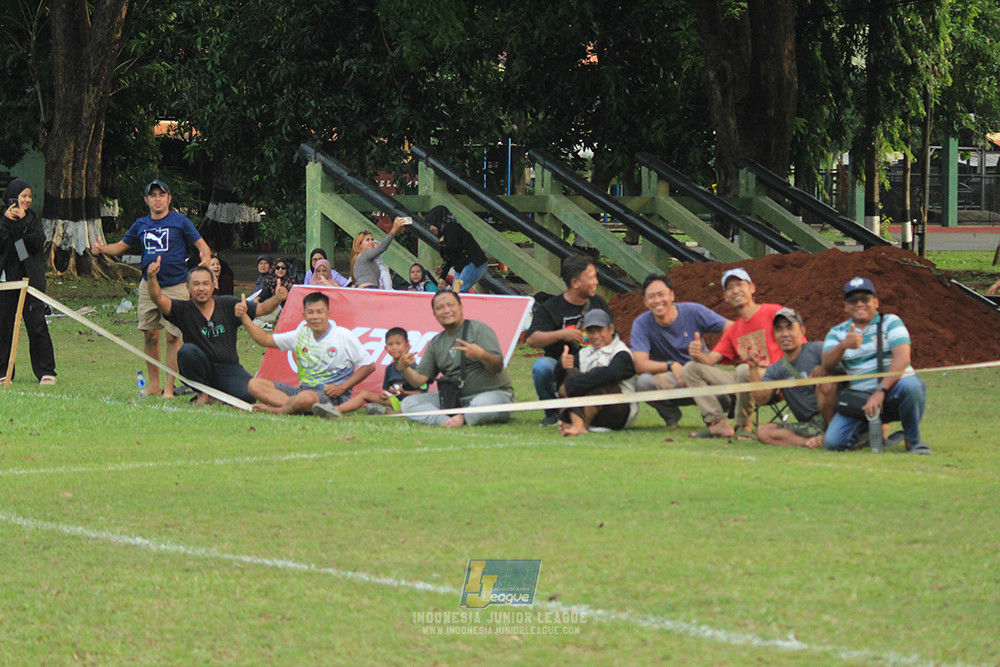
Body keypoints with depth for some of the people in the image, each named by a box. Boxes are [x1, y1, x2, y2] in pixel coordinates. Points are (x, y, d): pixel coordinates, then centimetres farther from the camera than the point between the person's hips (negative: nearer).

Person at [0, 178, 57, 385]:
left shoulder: (33, 219, 9)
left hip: (30, 278, 0)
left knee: (37, 325, -5)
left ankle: (46, 372, -1)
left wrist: (23, 221, -13)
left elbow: (39, 242, -6)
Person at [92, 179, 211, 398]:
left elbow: (201, 245, -2)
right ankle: (153, 384, 15)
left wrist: (206, 258, -24)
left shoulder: (180, 221, 0)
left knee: (173, 336, -7)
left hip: (175, 287, -4)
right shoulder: (141, 225, 11)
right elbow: (121, 246, 18)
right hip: (148, 286, 4)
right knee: (150, 336, 5)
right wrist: (101, 249, -2)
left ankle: (169, 386, -3)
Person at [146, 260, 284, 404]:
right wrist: (151, 277, -37)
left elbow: (262, 309, 7)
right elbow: (158, 299, -18)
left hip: (228, 368, 1)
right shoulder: (184, 310, -2)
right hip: (200, 370, -1)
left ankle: (217, 394, 9)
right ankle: (203, 394, -10)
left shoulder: (228, 305, 4)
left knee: (248, 395, -28)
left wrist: (277, 299, -15)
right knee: (187, 350, -33)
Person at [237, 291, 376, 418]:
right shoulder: (301, 335, 11)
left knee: (307, 398, -43)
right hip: (304, 390, 7)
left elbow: (369, 366, -4)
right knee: (255, 385, -8)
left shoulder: (344, 337, -5)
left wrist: (341, 388, -13)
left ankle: (275, 410, -13)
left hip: (332, 395, -7)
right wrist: (244, 317, 1)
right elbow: (265, 340, 14)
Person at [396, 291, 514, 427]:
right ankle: (448, 422, -34)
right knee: (408, 403, -12)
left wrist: (482, 355, -35)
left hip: (492, 392, -6)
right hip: (455, 399, 6)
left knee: (484, 403, -43)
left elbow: (498, 367, -13)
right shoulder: (435, 343, 15)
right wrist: (404, 369, -14)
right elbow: (420, 379, 8)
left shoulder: (479, 329, -1)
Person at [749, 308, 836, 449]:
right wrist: (753, 368, -9)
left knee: (826, 379, -27)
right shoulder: (775, 371, 14)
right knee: (763, 431, -15)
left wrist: (824, 369, -37)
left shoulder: (816, 349, 0)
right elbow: (761, 399, 0)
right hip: (808, 425, 5)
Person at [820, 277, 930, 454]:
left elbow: (902, 359, -13)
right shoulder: (837, 332, 11)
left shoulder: (890, 322, 3)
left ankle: (913, 439, -10)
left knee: (910, 385, -37)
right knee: (833, 442, -19)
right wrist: (843, 346, -29)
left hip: (894, 393, -2)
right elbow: (827, 364, -7)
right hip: (861, 398, 2)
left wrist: (881, 392, -25)